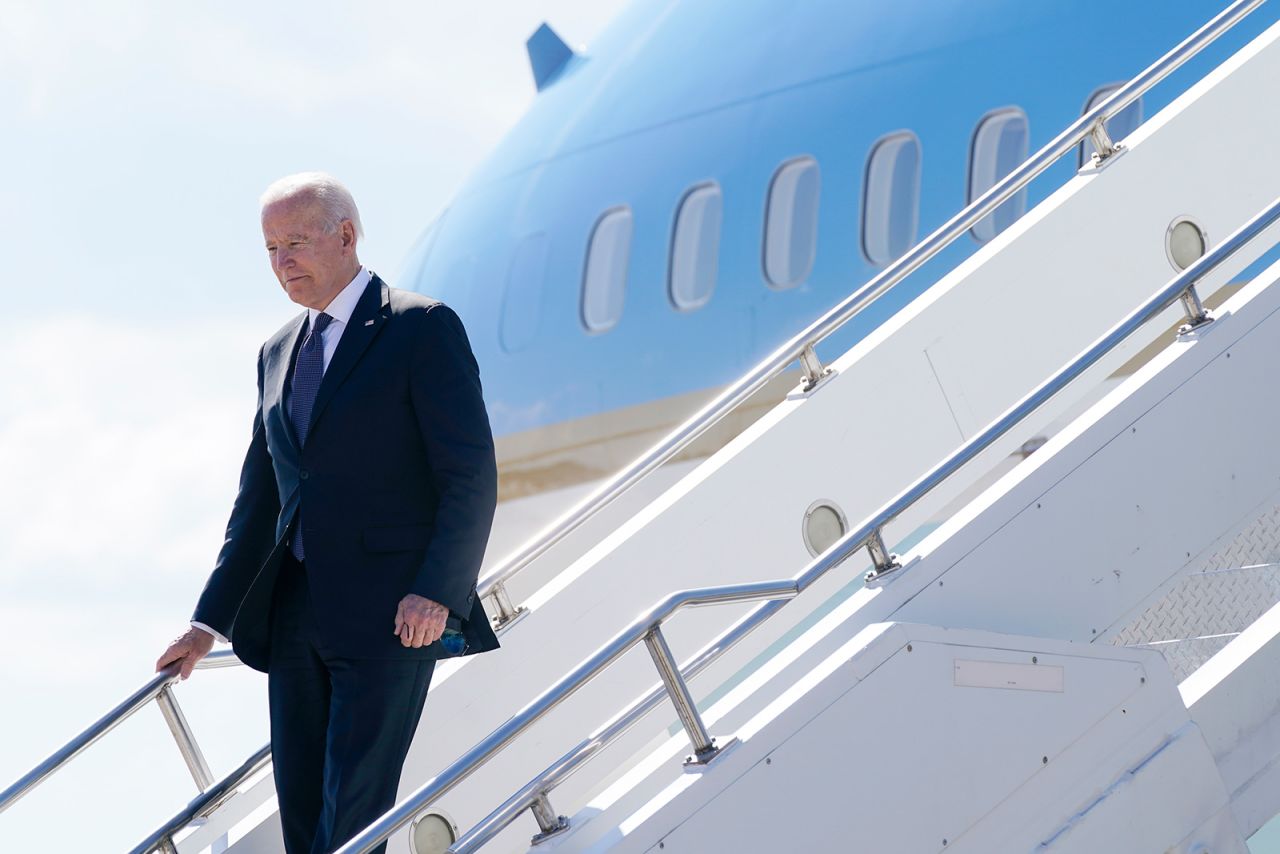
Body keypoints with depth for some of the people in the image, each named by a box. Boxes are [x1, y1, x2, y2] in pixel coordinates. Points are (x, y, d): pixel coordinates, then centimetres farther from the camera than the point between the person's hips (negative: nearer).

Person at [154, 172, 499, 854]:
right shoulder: (278, 353, 17)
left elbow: (471, 475, -9)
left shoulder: (422, 328, -4)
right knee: (299, 799, 7)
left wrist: (436, 591, -19)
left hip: (392, 613, -7)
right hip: (294, 612, 7)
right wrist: (208, 623, 16)